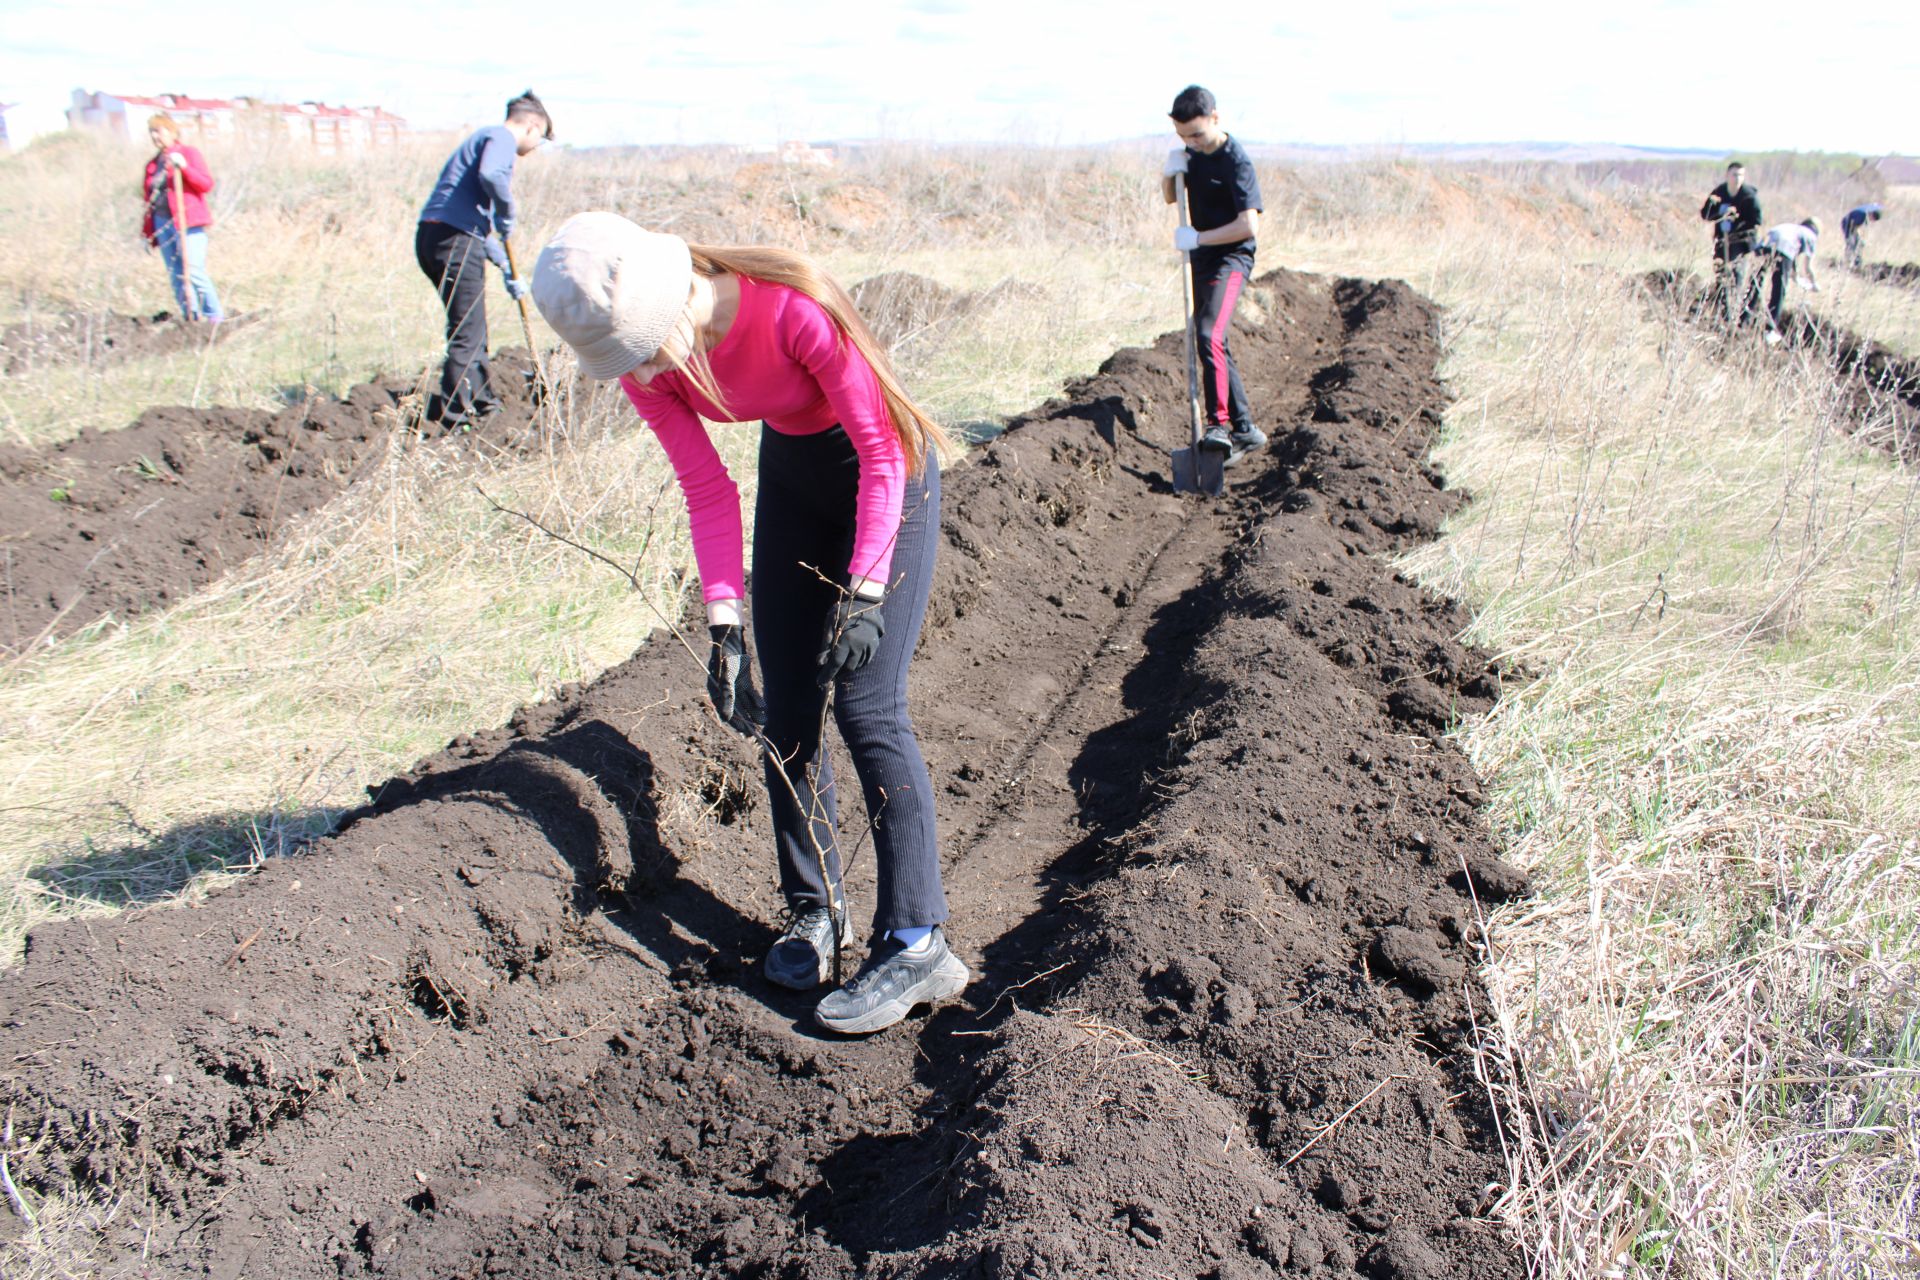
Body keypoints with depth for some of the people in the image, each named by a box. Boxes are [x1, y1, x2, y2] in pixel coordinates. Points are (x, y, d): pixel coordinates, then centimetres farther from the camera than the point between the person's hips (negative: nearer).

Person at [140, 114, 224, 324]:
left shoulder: (189, 153, 3)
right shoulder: (153, 164, 18)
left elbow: (207, 184, -7)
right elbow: (149, 198, 18)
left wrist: (184, 168, -21)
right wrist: (148, 231, 13)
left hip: (187, 223, -6)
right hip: (162, 224, 6)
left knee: (193, 272, -15)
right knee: (177, 277, 3)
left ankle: (215, 316, -7)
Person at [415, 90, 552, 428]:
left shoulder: (483, 139, 28)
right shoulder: (502, 137, -2)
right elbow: (490, 175, -27)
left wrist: (507, 269, 34)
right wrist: (509, 211, -9)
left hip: (431, 237, 10)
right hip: (456, 240, -10)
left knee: (471, 328, 21)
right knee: (467, 334, -5)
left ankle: (481, 401, 33)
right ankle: (451, 414, -4)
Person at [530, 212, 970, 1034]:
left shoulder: (793, 309, -33)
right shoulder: (646, 364, -15)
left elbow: (880, 451, -23)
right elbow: (707, 492, -6)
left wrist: (865, 592, -29)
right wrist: (721, 627, -12)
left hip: (887, 468, -6)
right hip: (791, 469, 6)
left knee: (868, 709, -14)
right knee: (784, 710, 3)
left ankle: (915, 945, -10)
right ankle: (814, 910, 19)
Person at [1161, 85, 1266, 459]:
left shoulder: (1236, 160, -16)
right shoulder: (1192, 153, 8)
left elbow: (1249, 224, -24)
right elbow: (1169, 197, 20)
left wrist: (1196, 238, -21)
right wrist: (1169, 172, -2)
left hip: (1230, 259, -9)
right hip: (1201, 259, 9)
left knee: (1209, 336, -28)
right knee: (1213, 345, 11)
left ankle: (1219, 424, -28)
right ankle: (1245, 429, 19)